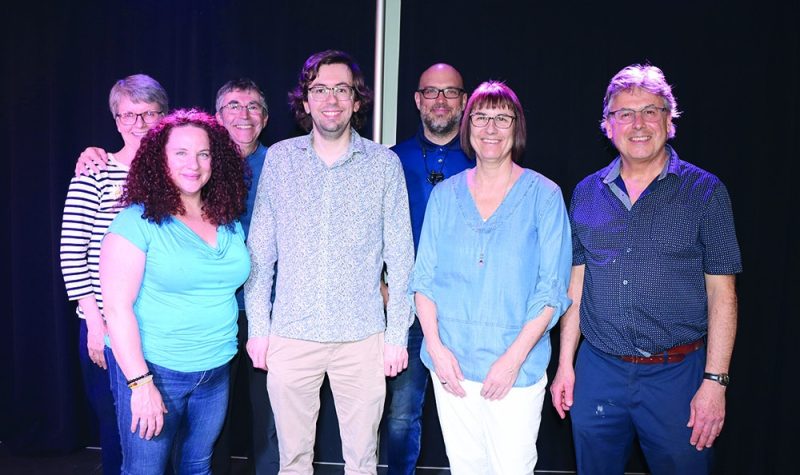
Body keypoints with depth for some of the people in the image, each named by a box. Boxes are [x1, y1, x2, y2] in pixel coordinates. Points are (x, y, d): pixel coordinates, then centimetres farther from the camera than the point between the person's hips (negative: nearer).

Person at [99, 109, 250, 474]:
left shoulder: (229, 222, 5)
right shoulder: (138, 220, -11)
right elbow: (117, 307, -14)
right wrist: (140, 383, -17)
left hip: (216, 370, 5)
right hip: (152, 370, -5)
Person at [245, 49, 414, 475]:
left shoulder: (385, 164, -1)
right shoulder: (279, 159, 2)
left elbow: (400, 256, 1)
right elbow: (260, 251, 5)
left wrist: (398, 334, 0)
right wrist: (257, 326, 3)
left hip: (363, 337, -1)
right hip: (290, 335, 1)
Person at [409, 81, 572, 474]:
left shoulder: (544, 195, -2)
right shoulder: (445, 195, 7)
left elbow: (552, 288, -6)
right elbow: (424, 276, 6)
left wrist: (514, 357, -14)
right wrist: (435, 345, -6)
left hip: (517, 368, -2)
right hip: (450, 364, 3)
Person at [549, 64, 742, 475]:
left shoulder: (704, 192, -3)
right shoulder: (586, 193, 5)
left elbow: (721, 293, -5)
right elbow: (576, 283, 8)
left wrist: (715, 381, -10)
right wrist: (565, 363, 6)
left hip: (676, 375, -2)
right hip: (597, 371, 3)